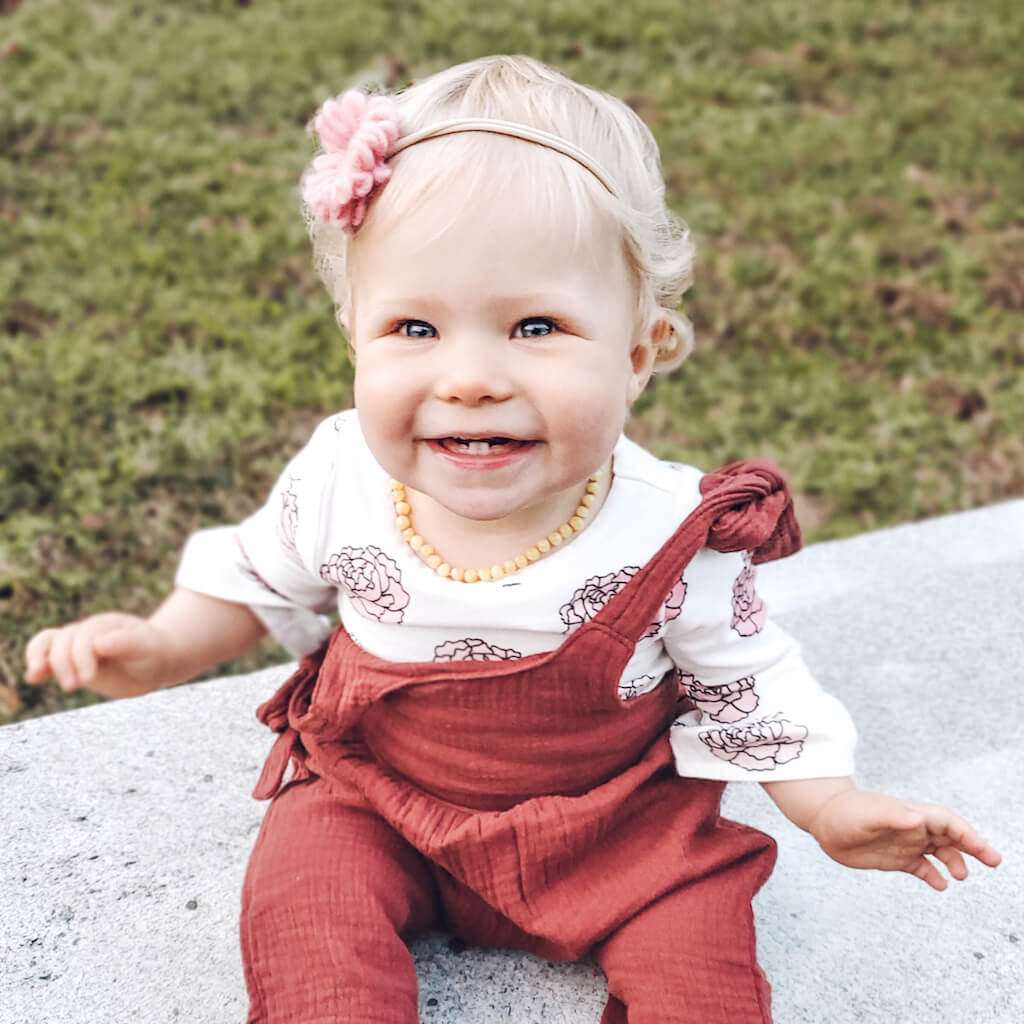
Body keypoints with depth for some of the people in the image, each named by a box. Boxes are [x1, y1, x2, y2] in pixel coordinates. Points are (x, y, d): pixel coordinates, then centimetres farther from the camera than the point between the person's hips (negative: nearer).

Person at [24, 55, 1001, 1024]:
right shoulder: (338, 482, -20)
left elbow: (743, 681, -5)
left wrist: (831, 808, -5)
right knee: (299, 903, -17)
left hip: (611, 814, -1)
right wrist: (164, 645, -8)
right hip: (374, 799, 2)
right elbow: (261, 578, 3)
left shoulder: (670, 538, -24)